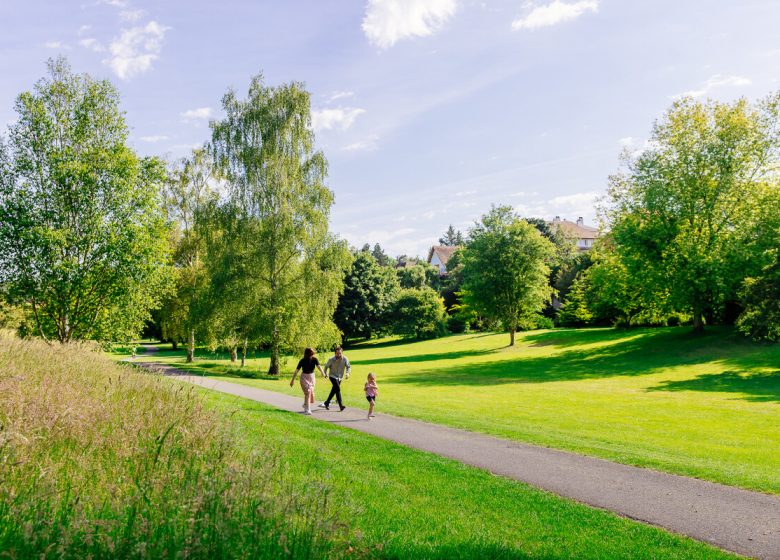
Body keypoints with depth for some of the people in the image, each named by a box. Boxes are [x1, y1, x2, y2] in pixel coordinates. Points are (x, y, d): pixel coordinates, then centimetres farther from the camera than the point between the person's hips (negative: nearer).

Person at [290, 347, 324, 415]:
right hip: (304, 377, -4)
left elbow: (318, 366, -24)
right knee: (307, 392, -13)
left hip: (312, 376, 4)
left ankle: (305, 405, 35)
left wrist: (322, 372, -40)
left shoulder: (314, 359, -8)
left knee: (311, 392, 8)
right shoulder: (302, 361, -14)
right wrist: (292, 380, -9)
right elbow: (297, 371, -10)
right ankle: (307, 410, -9)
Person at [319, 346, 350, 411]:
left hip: (340, 377, 4)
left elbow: (348, 366, -8)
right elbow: (326, 366, 0)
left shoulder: (345, 359, -14)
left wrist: (347, 373, -26)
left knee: (334, 391, 15)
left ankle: (326, 403, 34)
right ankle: (341, 405, -25)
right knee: (338, 389, -22)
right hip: (333, 376, -4)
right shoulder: (331, 360, -16)